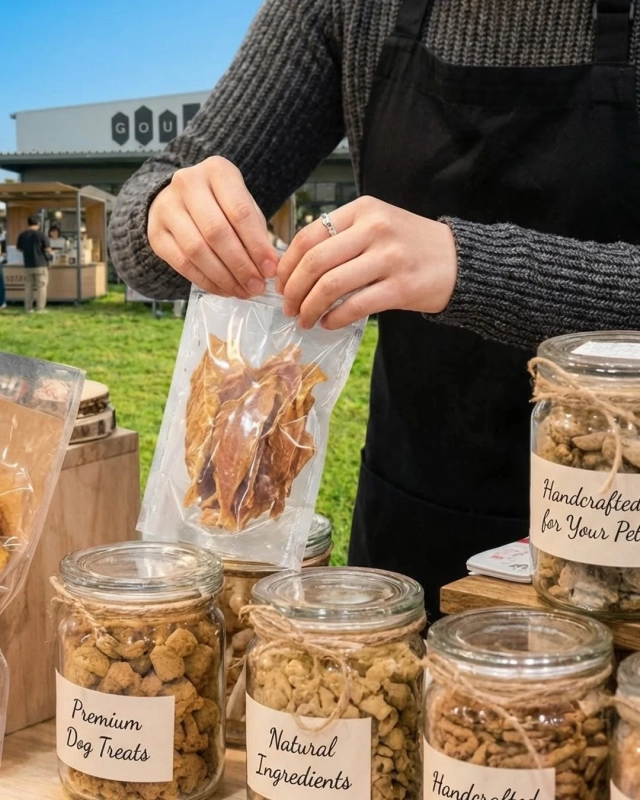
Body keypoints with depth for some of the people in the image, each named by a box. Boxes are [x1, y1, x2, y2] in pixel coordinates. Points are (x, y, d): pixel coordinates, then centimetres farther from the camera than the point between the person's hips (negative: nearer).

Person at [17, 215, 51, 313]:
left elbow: (19, 249, 16)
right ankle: (40, 308, -3)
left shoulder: (22, 235, 3)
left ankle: (28, 308, 10)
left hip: (28, 265, 4)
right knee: (41, 287, 0)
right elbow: (48, 250, -8)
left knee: (28, 287, 11)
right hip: (41, 265, -4)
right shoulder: (40, 234, -10)